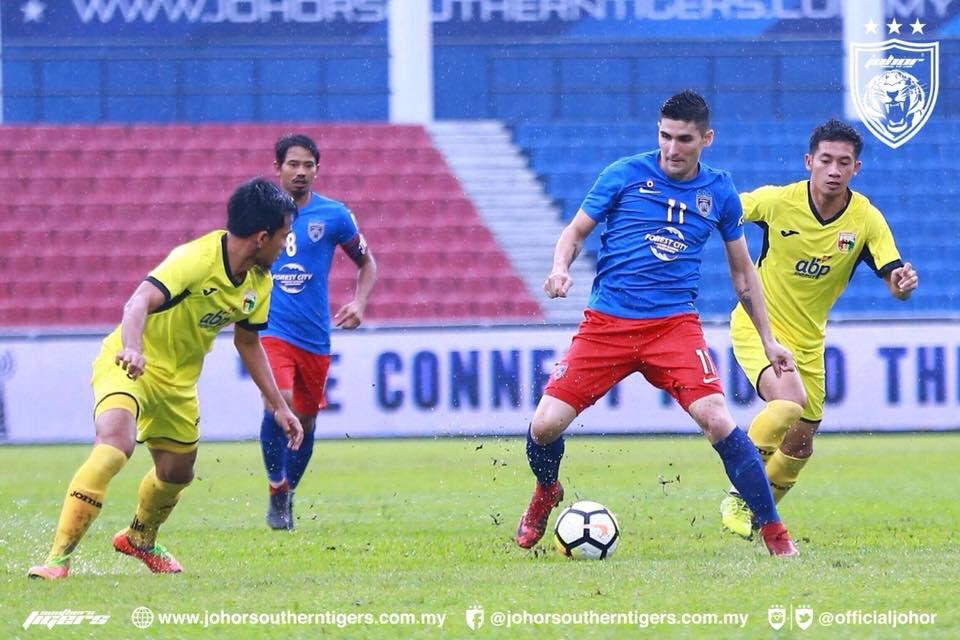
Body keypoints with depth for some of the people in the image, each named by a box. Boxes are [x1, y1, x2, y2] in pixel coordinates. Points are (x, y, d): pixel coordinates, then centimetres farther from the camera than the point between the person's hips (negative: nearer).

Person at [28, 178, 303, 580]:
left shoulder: (259, 283, -1)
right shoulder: (196, 260, -27)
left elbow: (247, 342, 15)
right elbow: (139, 302, -40)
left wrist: (278, 405, 15)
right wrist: (132, 349, -60)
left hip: (178, 380, 8)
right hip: (128, 365, -8)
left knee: (177, 473, 17)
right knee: (115, 443, -32)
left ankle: (139, 539, 51)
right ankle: (59, 556, -31)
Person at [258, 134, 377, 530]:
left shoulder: (333, 215, 1)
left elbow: (366, 263, 13)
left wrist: (359, 302, -4)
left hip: (315, 337, 2)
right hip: (271, 330, -2)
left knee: (306, 421, 11)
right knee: (278, 403, -24)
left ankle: (287, 494, 32)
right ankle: (276, 489, -8)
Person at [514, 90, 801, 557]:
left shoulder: (720, 193, 8)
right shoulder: (625, 175, 2)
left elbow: (742, 272, 19)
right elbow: (575, 232, 8)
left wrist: (768, 341, 18)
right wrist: (560, 269, -14)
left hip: (674, 324, 0)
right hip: (606, 322, 0)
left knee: (718, 420, -21)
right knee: (545, 425, -9)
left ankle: (774, 532, -9)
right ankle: (546, 493, 27)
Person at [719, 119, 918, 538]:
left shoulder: (866, 219, -12)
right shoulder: (777, 201, -17)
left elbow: (895, 284, -15)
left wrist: (903, 281, -38)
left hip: (807, 341, 4)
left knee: (800, 445, 9)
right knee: (790, 401, -30)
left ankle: (756, 513, 34)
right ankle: (738, 495, -12)